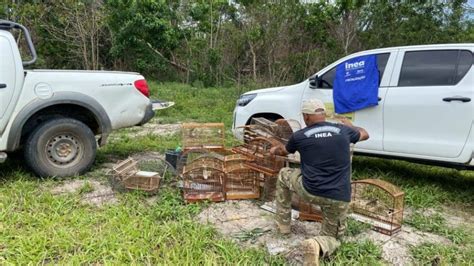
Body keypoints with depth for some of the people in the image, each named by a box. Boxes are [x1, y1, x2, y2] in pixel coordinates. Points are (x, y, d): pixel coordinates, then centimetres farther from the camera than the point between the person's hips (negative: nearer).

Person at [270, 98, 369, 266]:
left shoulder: (299, 136, -1)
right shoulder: (343, 131, 3)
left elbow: (284, 151, 22)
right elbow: (365, 134, 26)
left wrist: (274, 150, 45)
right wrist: (349, 125, 46)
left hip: (309, 192, -1)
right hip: (339, 198, 1)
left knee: (283, 175, 27)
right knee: (331, 237, 21)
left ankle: (283, 226, 31)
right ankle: (317, 245, -18)